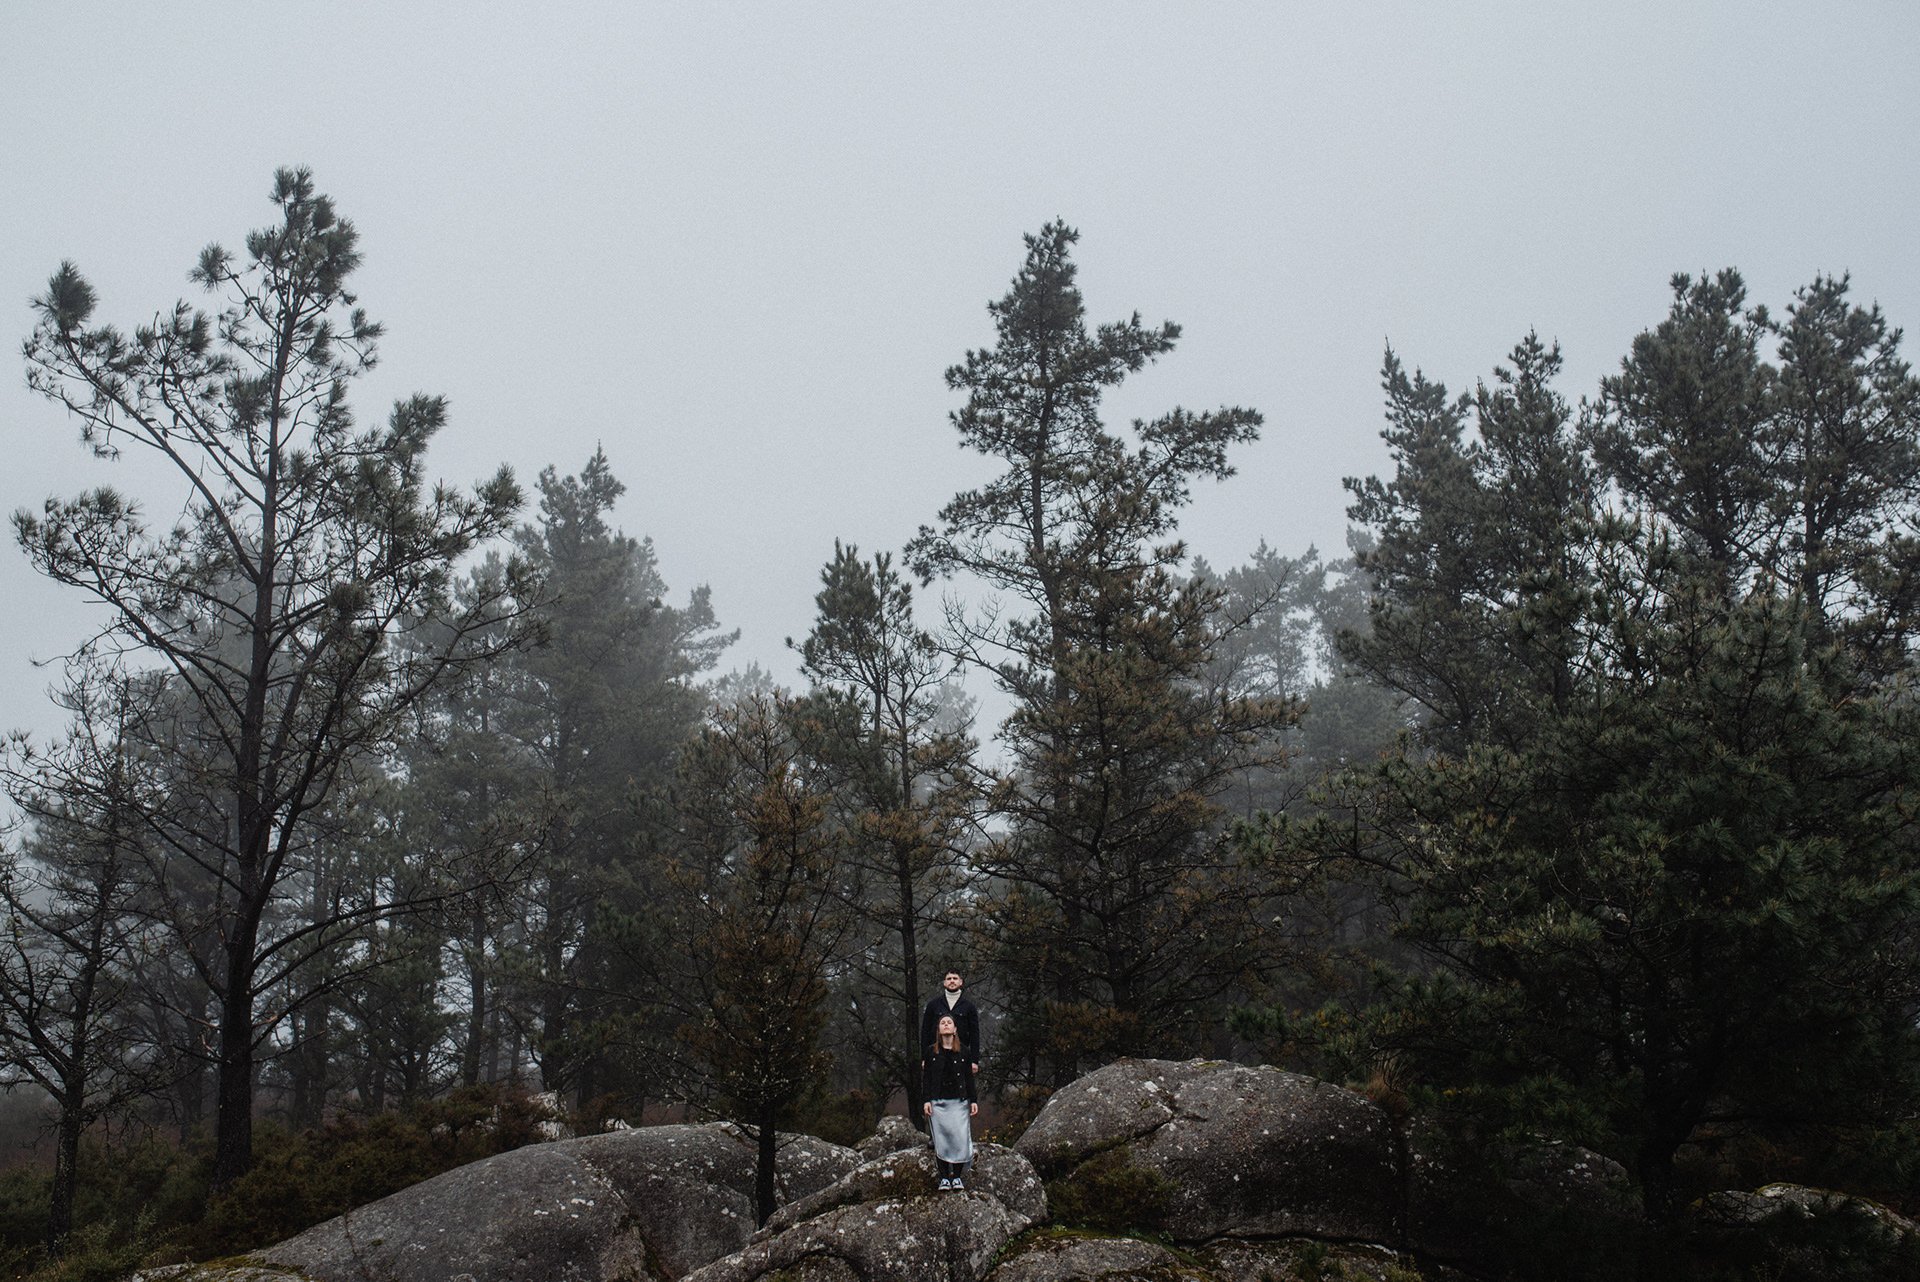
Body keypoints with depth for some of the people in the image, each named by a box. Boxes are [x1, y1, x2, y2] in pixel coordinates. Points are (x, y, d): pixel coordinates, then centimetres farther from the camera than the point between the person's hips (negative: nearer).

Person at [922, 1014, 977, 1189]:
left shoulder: (963, 1051, 8)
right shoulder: (932, 1052, 7)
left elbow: (969, 1078, 9)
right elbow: (927, 1078, 7)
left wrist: (973, 1100, 3)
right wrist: (927, 1100, -2)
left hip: (959, 1102, 0)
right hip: (938, 1102, 0)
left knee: (960, 1137, -7)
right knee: (942, 1139, -4)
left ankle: (957, 1177, 3)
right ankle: (944, 1178, 3)